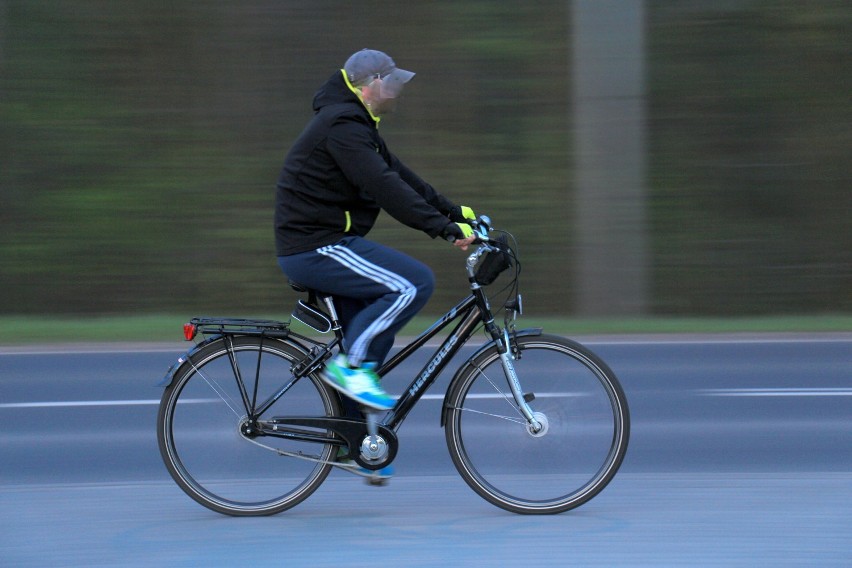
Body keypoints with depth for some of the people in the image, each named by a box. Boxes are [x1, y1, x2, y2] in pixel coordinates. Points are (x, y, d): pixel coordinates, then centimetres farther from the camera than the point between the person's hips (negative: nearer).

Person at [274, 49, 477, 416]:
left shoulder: (352, 125, 18)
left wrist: (454, 213, 15)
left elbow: (399, 176, 21)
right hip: (317, 249, -11)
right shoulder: (342, 126, -17)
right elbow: (385, 188, -25)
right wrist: (445, 228, -27)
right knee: (415, 283, -19)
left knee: (375, 334, 13)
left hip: (320, 247, 11)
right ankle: (350, 365, -12)